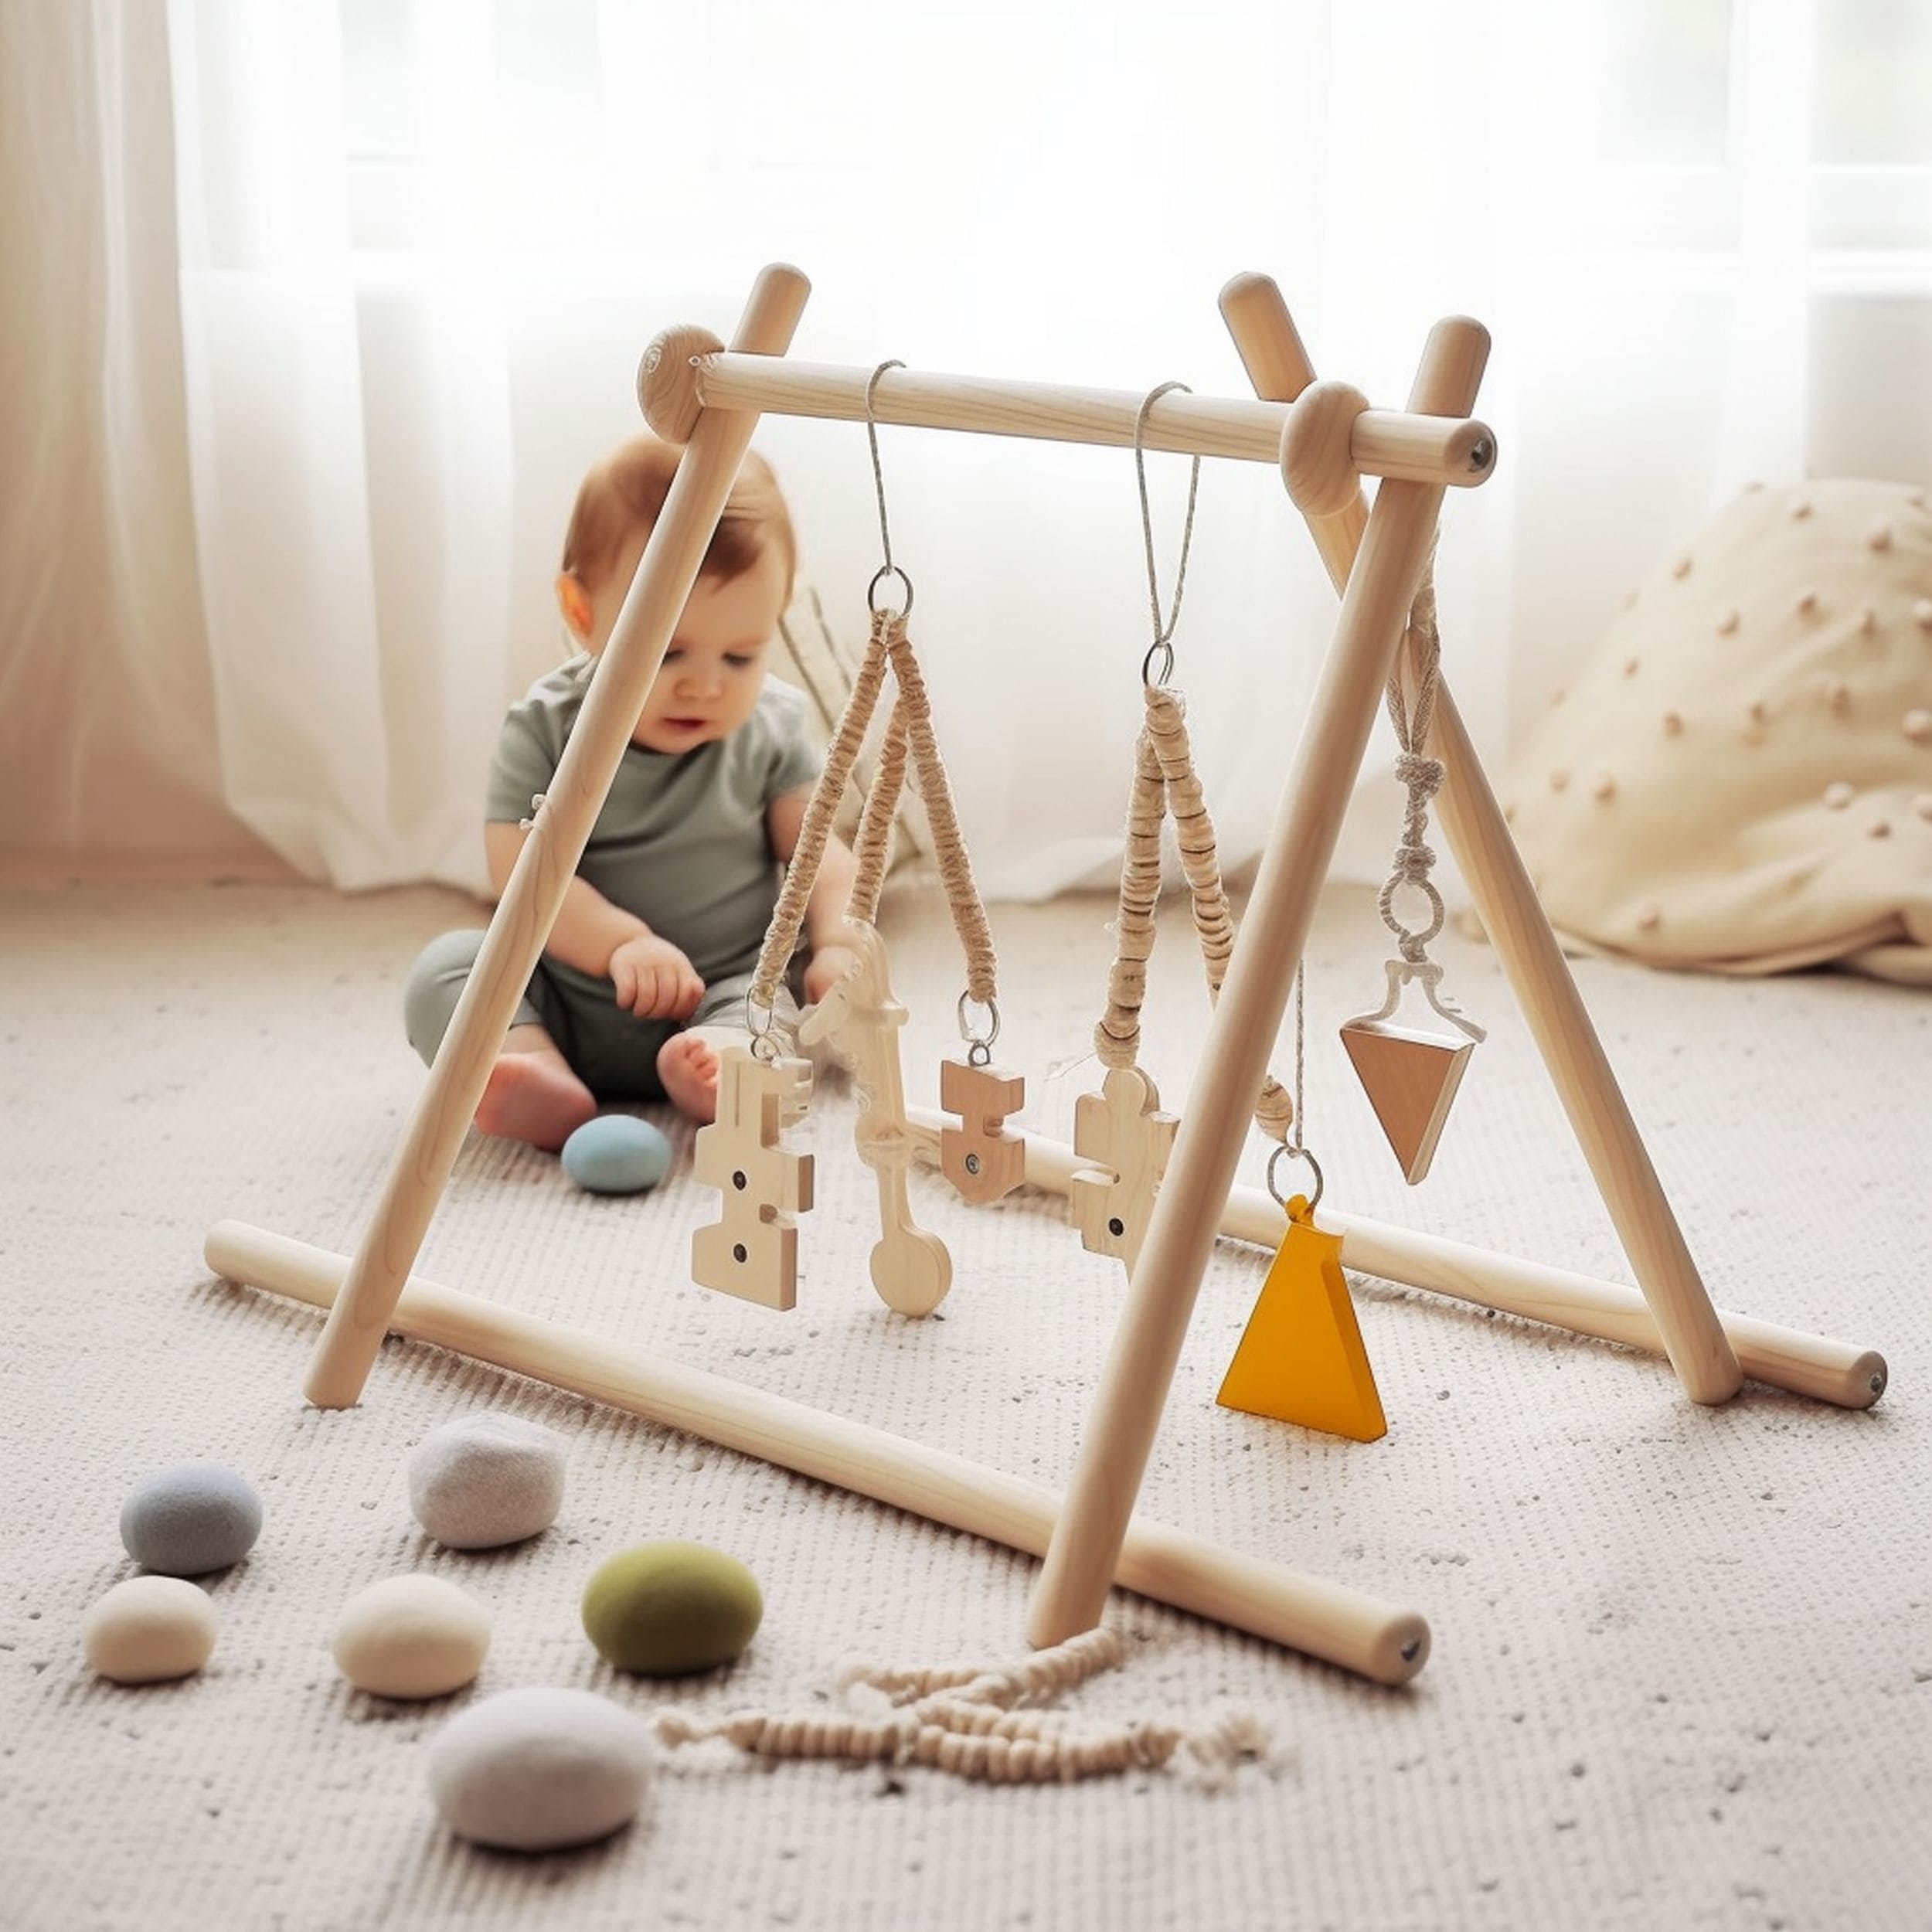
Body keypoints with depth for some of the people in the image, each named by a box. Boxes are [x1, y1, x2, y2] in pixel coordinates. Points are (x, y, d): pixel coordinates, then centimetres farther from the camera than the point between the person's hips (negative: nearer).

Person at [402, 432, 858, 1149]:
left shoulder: (771, 731, 0)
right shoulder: (545, 728, -7)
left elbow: (816, 849, 0)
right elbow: (520, 864, -15)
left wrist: (838, 943, -20)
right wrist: (620, 942, -29)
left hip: (728, 988, 0)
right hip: (565, 1001, 0)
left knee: (773, 996, -30)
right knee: (445, 967, -21)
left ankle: (724, 1067, -62)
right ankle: (541, 1075, -47)